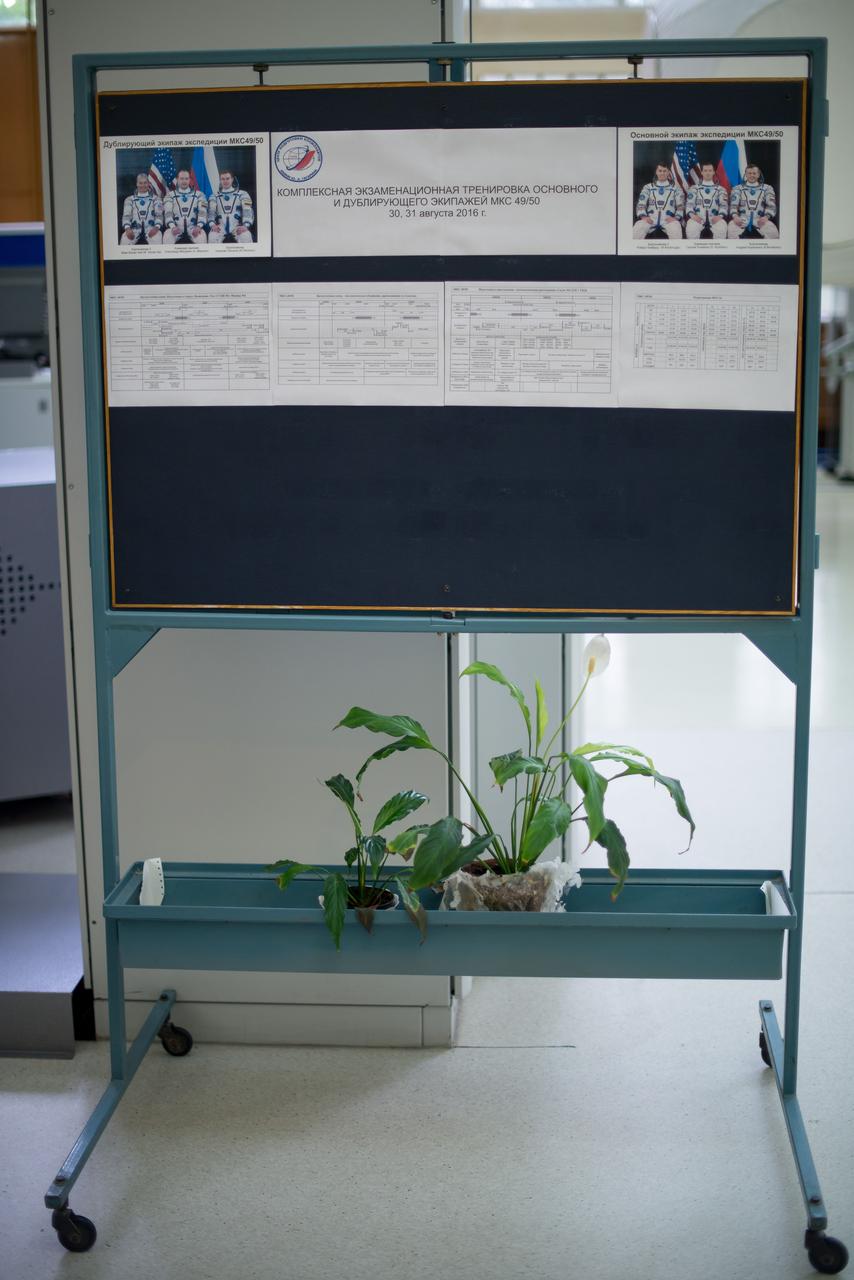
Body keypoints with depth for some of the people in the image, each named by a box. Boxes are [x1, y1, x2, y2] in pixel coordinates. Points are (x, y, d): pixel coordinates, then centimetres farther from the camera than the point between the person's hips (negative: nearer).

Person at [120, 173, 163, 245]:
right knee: (125, 239, -34)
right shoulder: (129, 199, 18)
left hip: (151, 229, -1)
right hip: (134, 229, 1)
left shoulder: (156, 198, 16)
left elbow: (159, 215, 5)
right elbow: (126, 216, 7)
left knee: (157, 239, -37)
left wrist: (156, 227, -18)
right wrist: (127, 228, -15)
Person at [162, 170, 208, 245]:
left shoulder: (198, 195, 10)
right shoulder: (171, 195, 10)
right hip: (176, 227, 0)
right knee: (167, 236, -33)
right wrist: (173, 227, -23)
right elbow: (168, 213, -2)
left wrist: (199, 226, -23)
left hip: (193, 227, 0)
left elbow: (203, 213, -2)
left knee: (201, 236, -34)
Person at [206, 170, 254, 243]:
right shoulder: (215, 196, 17)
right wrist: (212, 224, -16)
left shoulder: (242, 194, 11)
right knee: (212, 236, -33)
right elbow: (211, 212, 7)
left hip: (237, 227, -1)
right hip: (220, 227, 1)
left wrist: (245, 226, -19)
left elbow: (248, 212, 0)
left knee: (246, 237, -35)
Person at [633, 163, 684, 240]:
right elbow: (641, 204, 13)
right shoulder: (648, 187, 21)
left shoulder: (676, 188, 18)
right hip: (650, 219, 1)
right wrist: (643, 216, -8)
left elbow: (680, 205, 11)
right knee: (636, 230, -33)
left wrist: (676, 217, -10)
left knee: (676, 231, -38)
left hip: (668, 219, -1)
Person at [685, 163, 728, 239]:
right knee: (691, 228, -37)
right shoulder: (694, 189, 19)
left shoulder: (720, 189, 19)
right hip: (697, 218, 0)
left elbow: (724, 205, 7)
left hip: (715, 219, 0)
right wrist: (692, 215, -16)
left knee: (721, 228, -36)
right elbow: (689, 204, 8)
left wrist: (720, 216, -17)